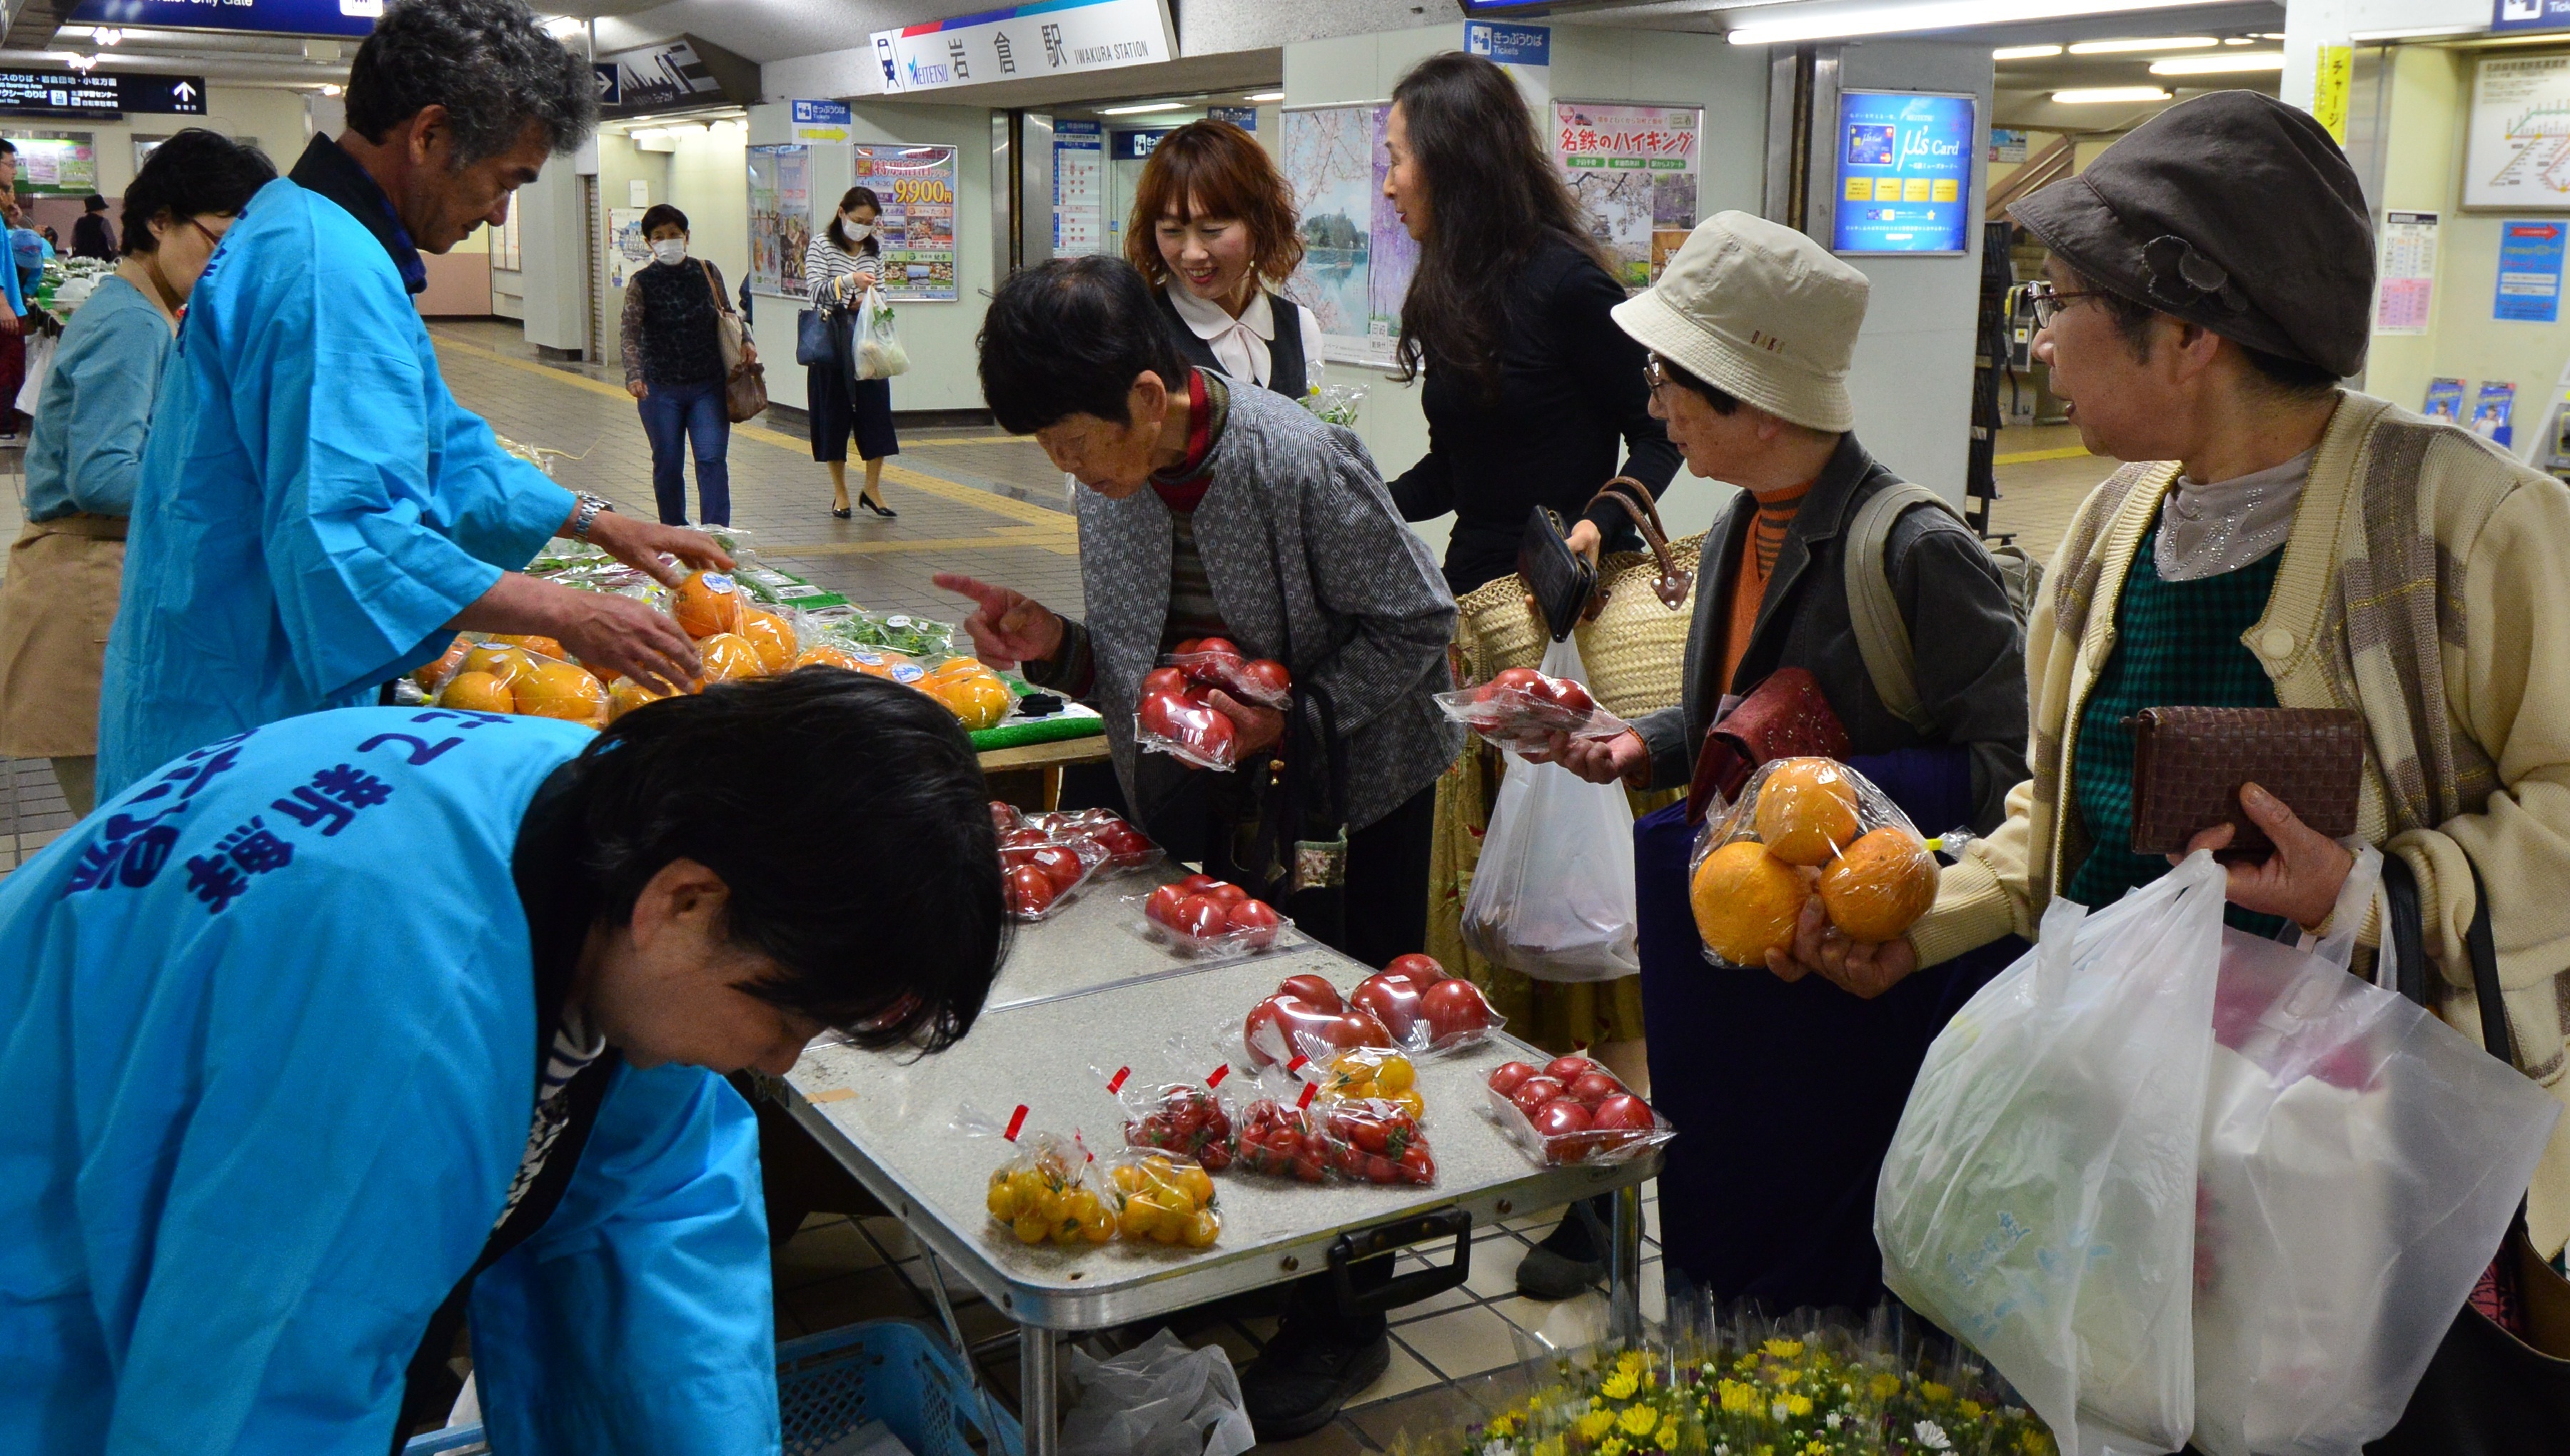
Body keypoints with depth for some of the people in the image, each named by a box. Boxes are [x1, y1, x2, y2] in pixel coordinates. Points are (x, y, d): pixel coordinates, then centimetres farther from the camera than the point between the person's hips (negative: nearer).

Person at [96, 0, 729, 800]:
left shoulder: (303, 230, 15)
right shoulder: (325, 270, -22)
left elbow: (438, 449, 24)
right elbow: (345, 536, -30)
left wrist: (600, 523, 19)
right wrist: (568, 616, -25)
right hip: (246, 726, -11)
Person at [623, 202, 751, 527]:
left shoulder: (707, 272, 1)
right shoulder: (642, 283, -6)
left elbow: (726, 314, 16)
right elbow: (630, 334, -14)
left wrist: (744, 341, -2)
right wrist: (634, 376, -29)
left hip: (709, 386, 1)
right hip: (660, 390, -1)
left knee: (712, 459, -9)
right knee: (668, 464, 7)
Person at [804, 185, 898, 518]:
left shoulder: (875, 248, 12)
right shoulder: (821, 244, -2)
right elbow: (816, 291, -12)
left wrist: (869, 299, -3)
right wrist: (850, 281, -27)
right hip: (831, 340, -4)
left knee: (876, 409, -2)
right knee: (834, 412, 2)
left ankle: (872, 487, 9)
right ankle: (840, 493, 11)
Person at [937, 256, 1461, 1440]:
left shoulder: (1302, 466, -25)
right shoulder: (1110, 482, -5)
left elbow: (1416, 627, -16)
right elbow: (1140, 666, 6)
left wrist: (1293, 714, -26)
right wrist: (1055, 646, -13)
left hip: (1351, 796, -5)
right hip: (1202, 807, 6)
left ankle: (1340, 1319, 20)